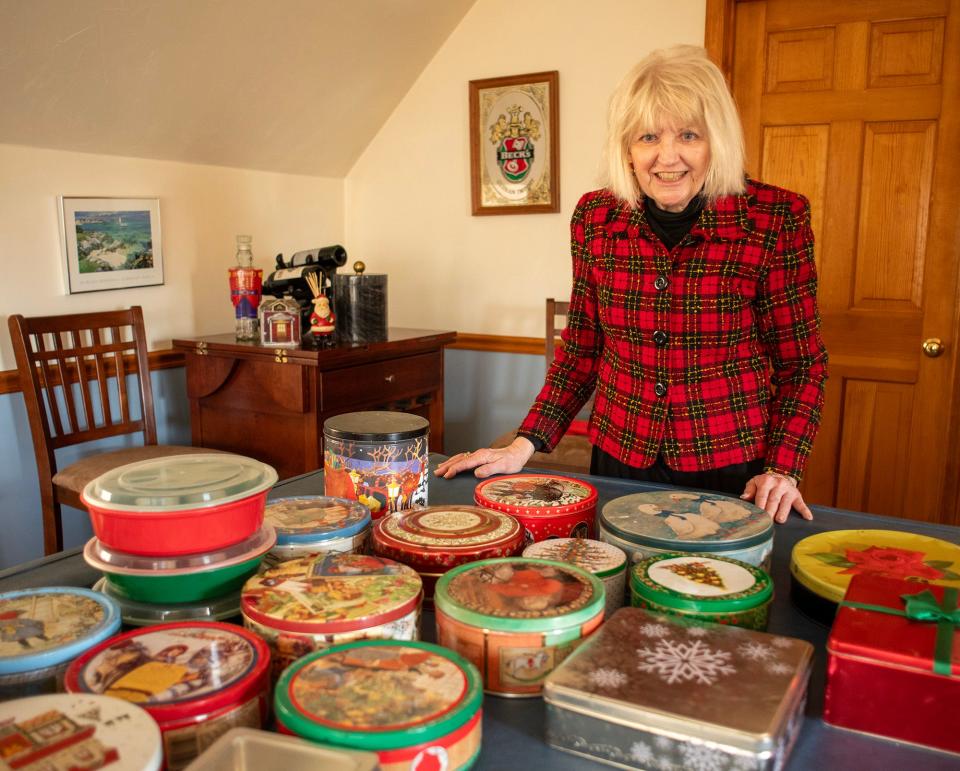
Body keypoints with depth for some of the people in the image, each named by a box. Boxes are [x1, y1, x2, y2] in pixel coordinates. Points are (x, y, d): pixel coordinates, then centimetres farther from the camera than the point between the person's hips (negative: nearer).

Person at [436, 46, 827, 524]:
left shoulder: (775, 220, -12)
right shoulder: (595, 217, -4)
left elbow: (800, 361, -4)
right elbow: (581, 348, 4)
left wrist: (782, 469, -15)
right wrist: (525, 445, -3)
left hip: (732, 472, -2)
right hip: (618, 462, 3)